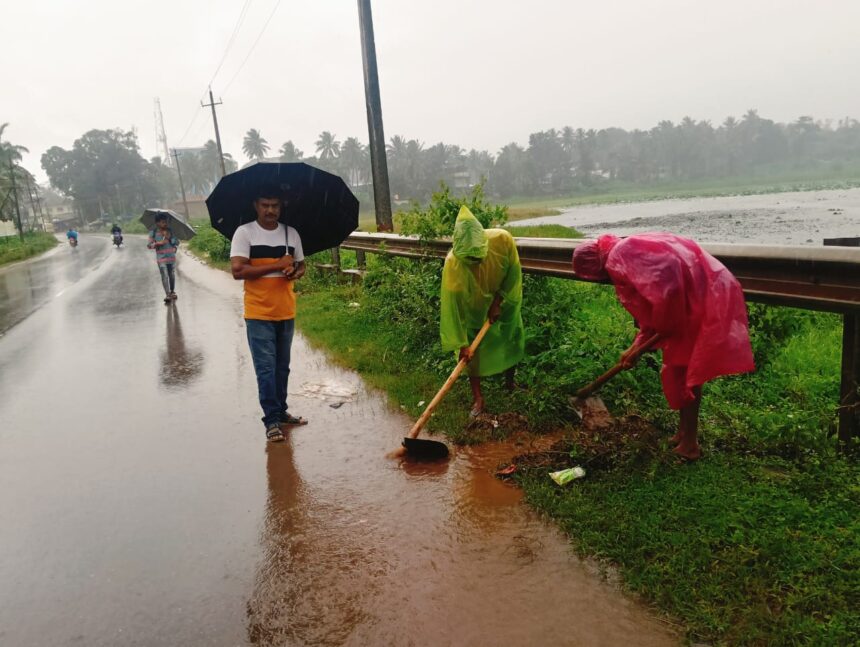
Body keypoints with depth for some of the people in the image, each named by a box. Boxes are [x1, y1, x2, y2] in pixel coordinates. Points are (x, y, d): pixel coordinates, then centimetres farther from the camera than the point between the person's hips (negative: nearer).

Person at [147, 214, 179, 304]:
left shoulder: (171, 231, 3)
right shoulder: (153, 233, -2)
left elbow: (177, 242, 5)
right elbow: (149, 245, -5)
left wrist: (169, 238, -9)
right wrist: (159, 243, -18)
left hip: (172, 257, 3)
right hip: (161, 258, -3)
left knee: (172, 275, 11)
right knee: (164, 276, -10)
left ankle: (172, 292, 30)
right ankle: (167, 295, -11)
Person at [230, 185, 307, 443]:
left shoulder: (291, 233, 7)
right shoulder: (244, 233, -7)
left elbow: (301, 267, 16)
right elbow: (237, 270, -16)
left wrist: (295, 272, -9)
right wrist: (277, 266, -17)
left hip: (286, 313, 5)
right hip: (259, 314, -4)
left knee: (282, 367, 15)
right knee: (266, 368, -3)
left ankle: (281, 412, 29)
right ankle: (272, 420, 5)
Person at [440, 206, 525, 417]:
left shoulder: (503, 240, -35)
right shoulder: (452, 264, -39)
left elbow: (513, 272, -17)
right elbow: (451, 306, -33)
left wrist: (498, 302, -18)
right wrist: (461, 344, -31)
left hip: (504, 300, 2)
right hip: (474, 308, -2)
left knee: (511, 340, 15)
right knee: (473, 348, -4)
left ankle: (510, 380, 41)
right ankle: (478, 398, 9)